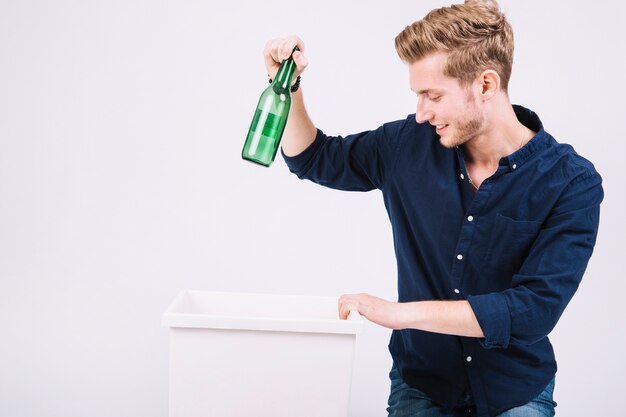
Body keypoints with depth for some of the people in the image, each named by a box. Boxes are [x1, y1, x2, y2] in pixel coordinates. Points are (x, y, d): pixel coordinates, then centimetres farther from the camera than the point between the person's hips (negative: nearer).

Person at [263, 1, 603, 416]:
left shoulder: (573, 184, -16)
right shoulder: (411, 143, -6)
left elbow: (535, 309, -24)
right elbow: (314, 159, 10)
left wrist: (400, 312, -27)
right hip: (421, 384, 2)